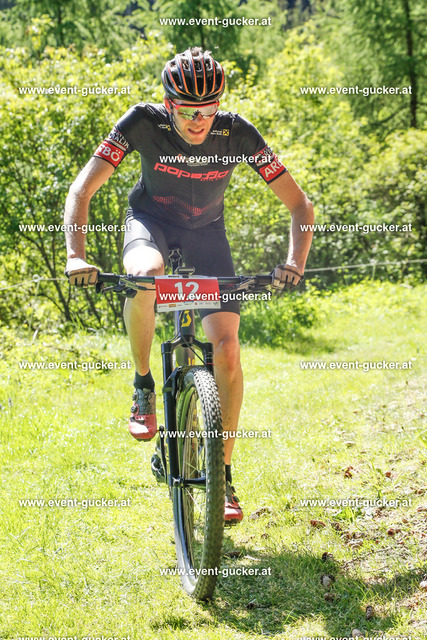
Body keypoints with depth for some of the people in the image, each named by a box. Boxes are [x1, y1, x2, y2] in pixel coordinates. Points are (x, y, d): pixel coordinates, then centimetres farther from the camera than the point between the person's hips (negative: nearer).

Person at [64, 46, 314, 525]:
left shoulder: (237, 134, -25)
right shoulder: (143, 122, -27)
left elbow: (299, 204, -20)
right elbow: (82, 188, -27)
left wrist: (294, 262, -37)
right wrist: (76, 255, -41)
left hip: (205, 230, 1)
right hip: (150, 218, -1)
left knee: (227, 351, -13)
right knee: (145, 276, -39)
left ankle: (223, 475, 1)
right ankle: (143, 385, -13)